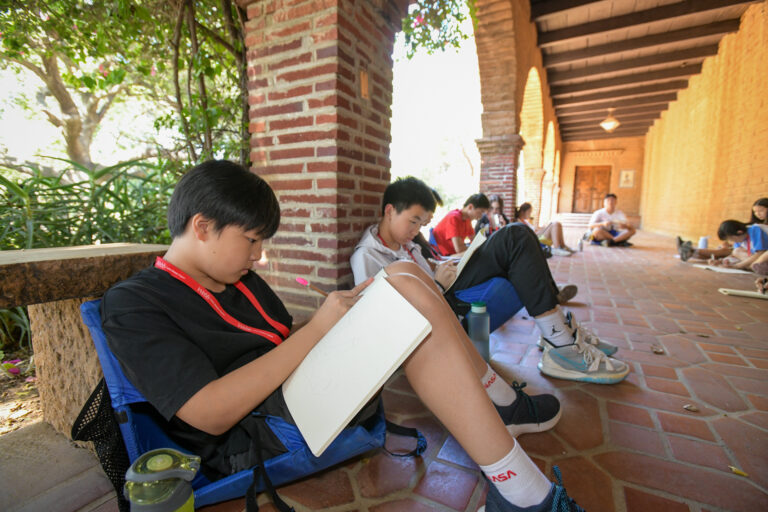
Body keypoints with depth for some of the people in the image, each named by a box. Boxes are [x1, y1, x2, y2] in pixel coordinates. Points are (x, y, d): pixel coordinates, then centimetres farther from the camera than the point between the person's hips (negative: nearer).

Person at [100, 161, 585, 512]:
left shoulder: (240, 279, 18)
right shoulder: (132, 305, -7)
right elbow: (210, 414, -18)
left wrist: (346, 305, 1)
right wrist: (319, 327, -17)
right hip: (250, 442, -8)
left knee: (404, 273, -4)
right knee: (408, 293, -24)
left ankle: (499, 401, 5)